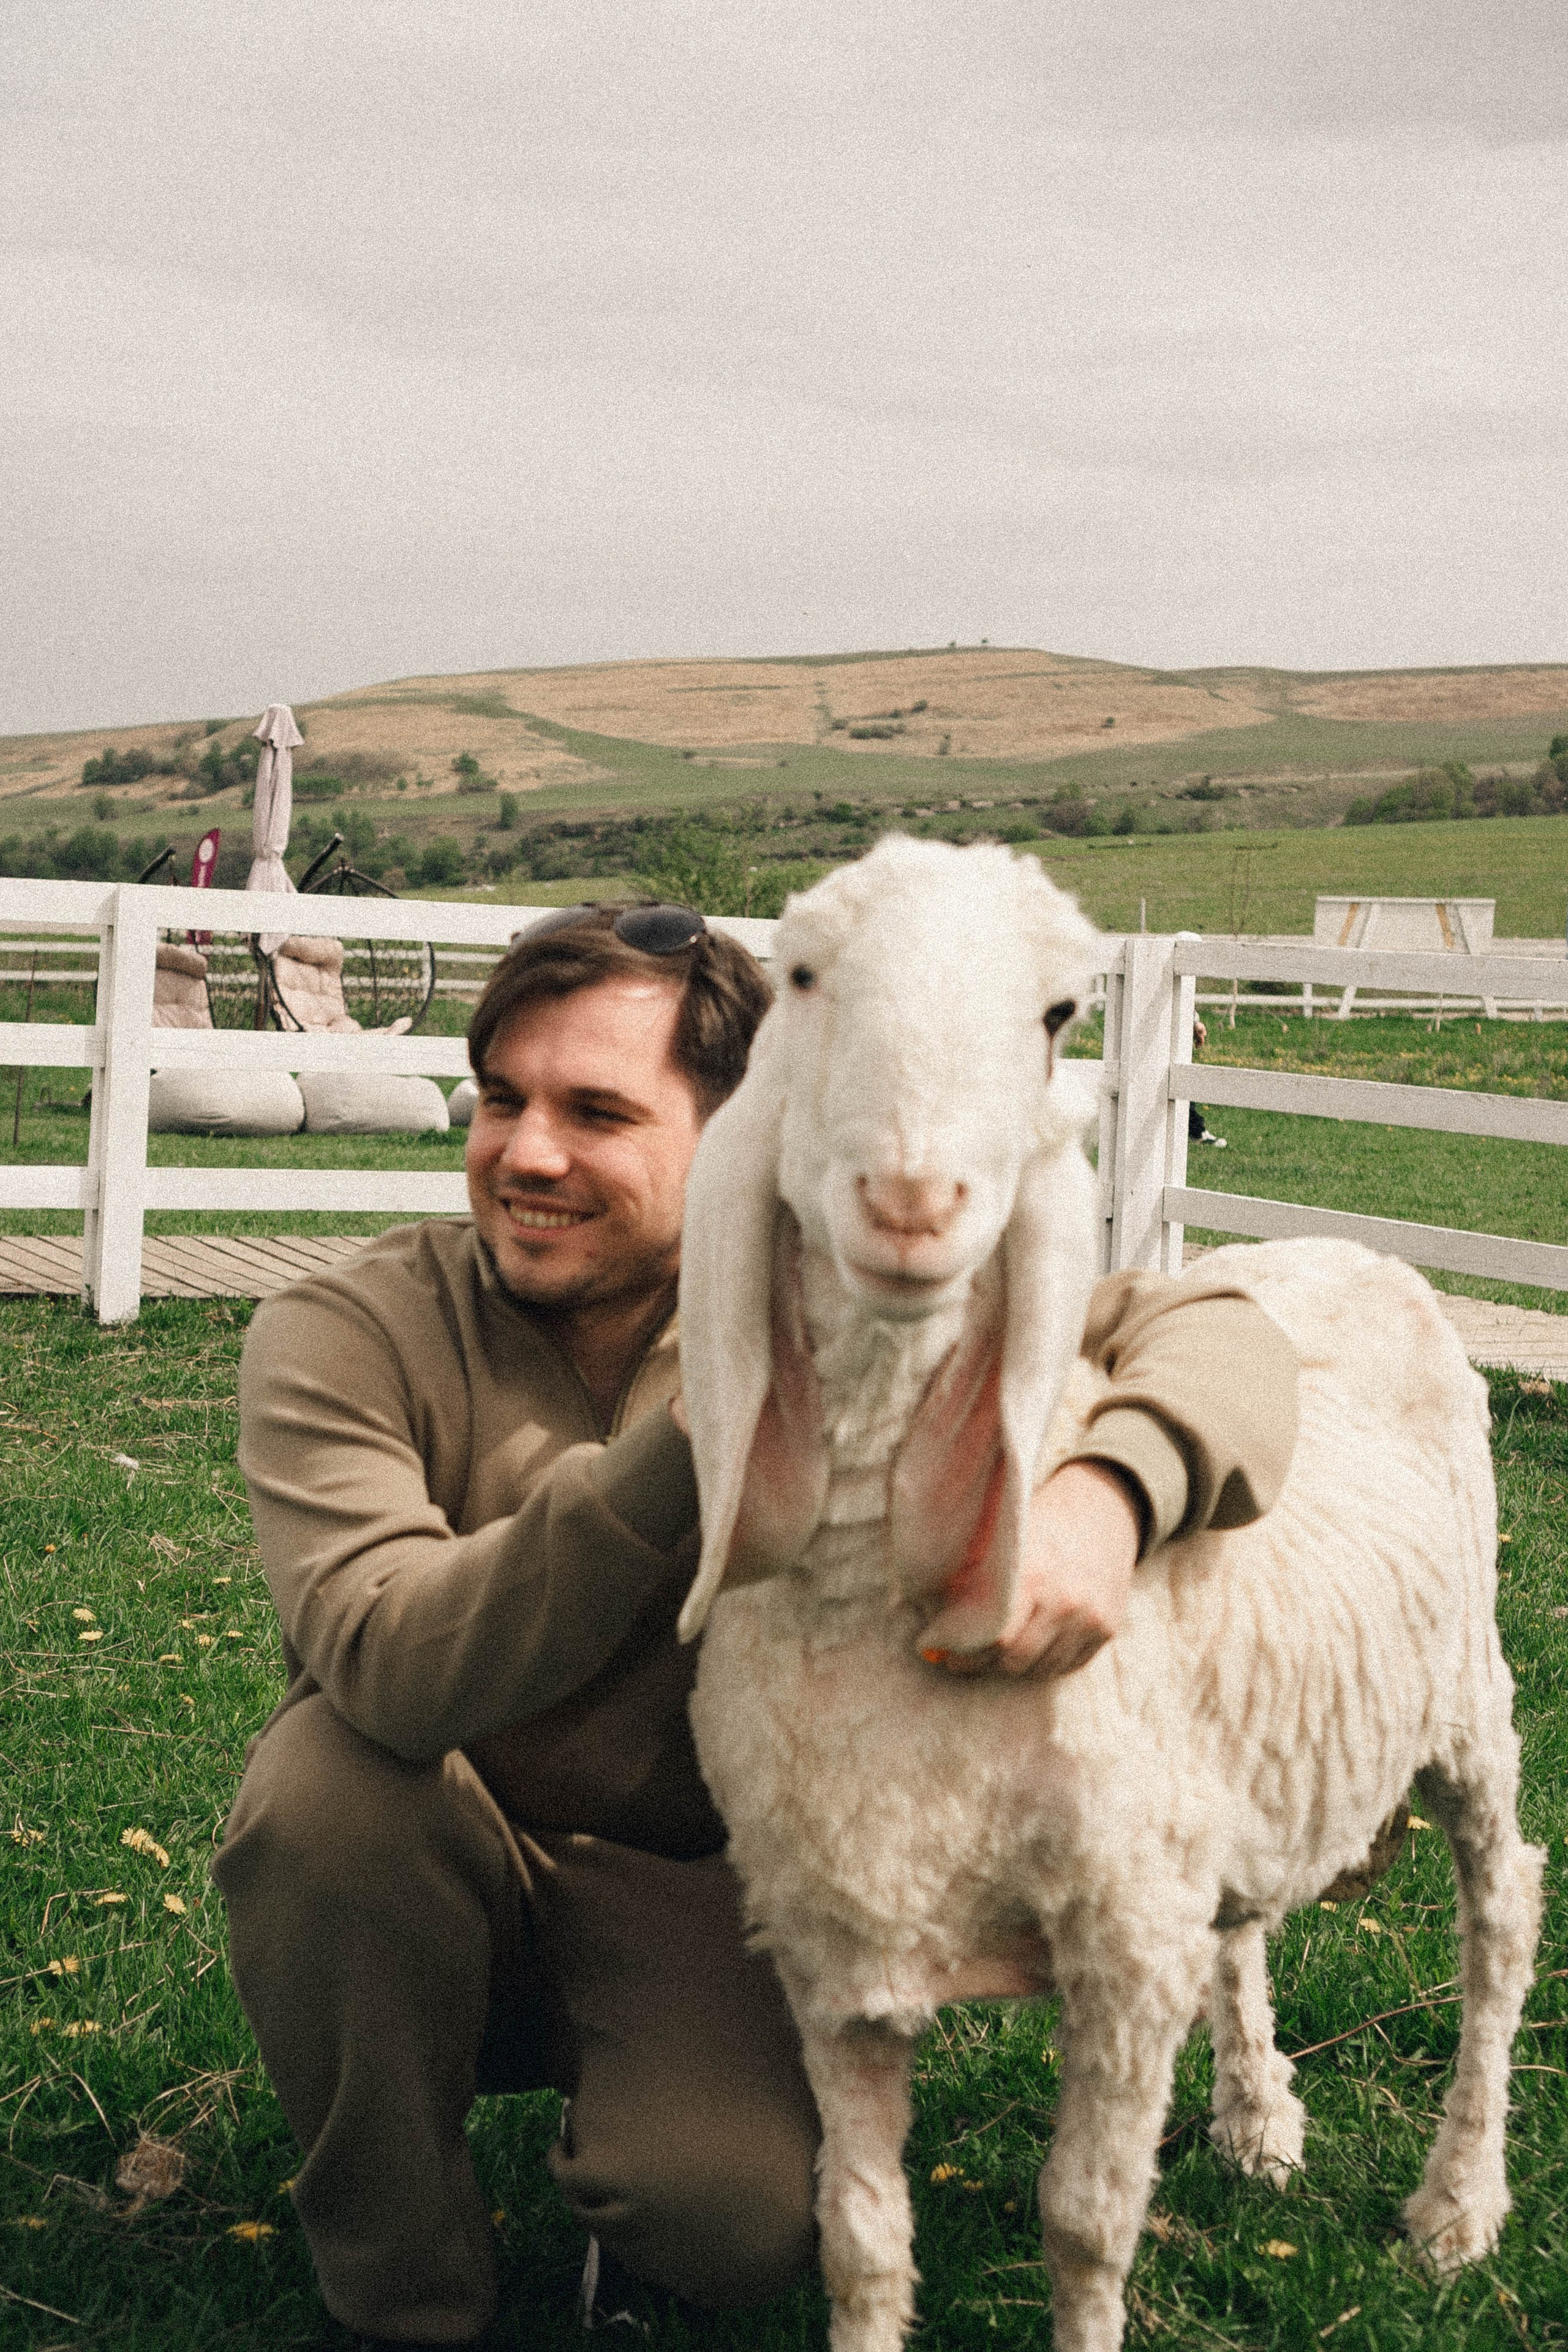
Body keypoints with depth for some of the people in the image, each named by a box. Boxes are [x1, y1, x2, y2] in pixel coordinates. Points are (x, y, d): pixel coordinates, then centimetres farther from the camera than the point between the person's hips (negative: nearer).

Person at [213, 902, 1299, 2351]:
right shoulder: (344, 1338, -18)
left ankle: (631, 2137, 13)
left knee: (740, 2225, -27)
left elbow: (1218, 1334, -18)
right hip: (420, 1904, 0)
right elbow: (396, 1667, -34)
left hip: (695, 1891, 0)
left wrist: (1105, 1495, -41)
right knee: (325, 1769, -32)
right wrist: (695, 1434, -43)